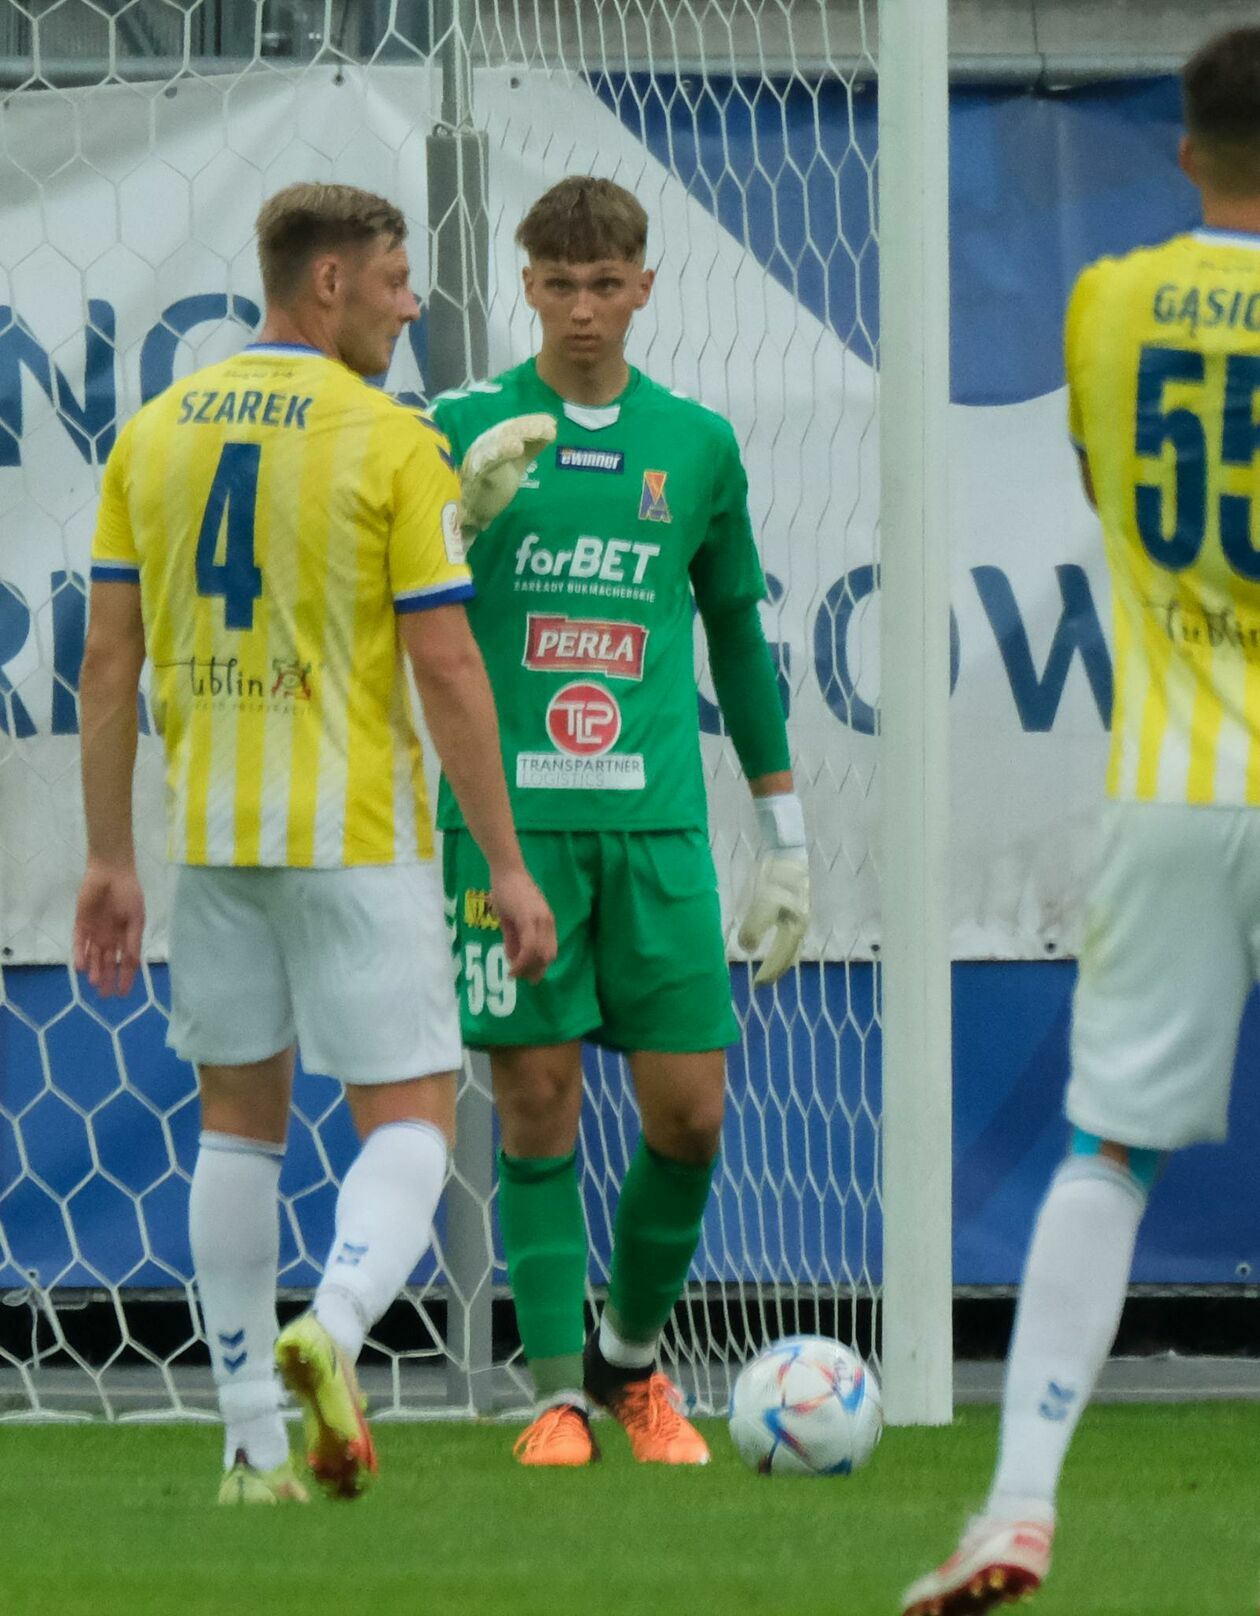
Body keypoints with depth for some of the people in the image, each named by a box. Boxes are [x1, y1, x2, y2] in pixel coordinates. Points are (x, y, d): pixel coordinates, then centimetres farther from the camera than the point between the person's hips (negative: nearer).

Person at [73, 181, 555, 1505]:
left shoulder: (154, 434, 7)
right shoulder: (391, 443, -8)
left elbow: (109, 662, 7)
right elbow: (446, 666, -10)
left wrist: (109, 861, 13)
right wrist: (507, 866, -4)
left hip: (209, 835, 5)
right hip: (356, 835, -5)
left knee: (239, 1120, 14)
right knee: (409, 1116, 1)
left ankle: (254, 1445, 14)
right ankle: (334, 1327, -27)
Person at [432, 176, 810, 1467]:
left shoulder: (697, 443, 10)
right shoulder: (465, 427, 3)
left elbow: (738, 638, 18)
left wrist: (784, 838, 17)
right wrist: (468, 505, -23)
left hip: (655, 824, 2)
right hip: (510, 819, -2)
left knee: (687, 1110, -2)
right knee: (537, 1105, -4)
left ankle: (633, 1359, 19)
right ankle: (558, 1396, 3)